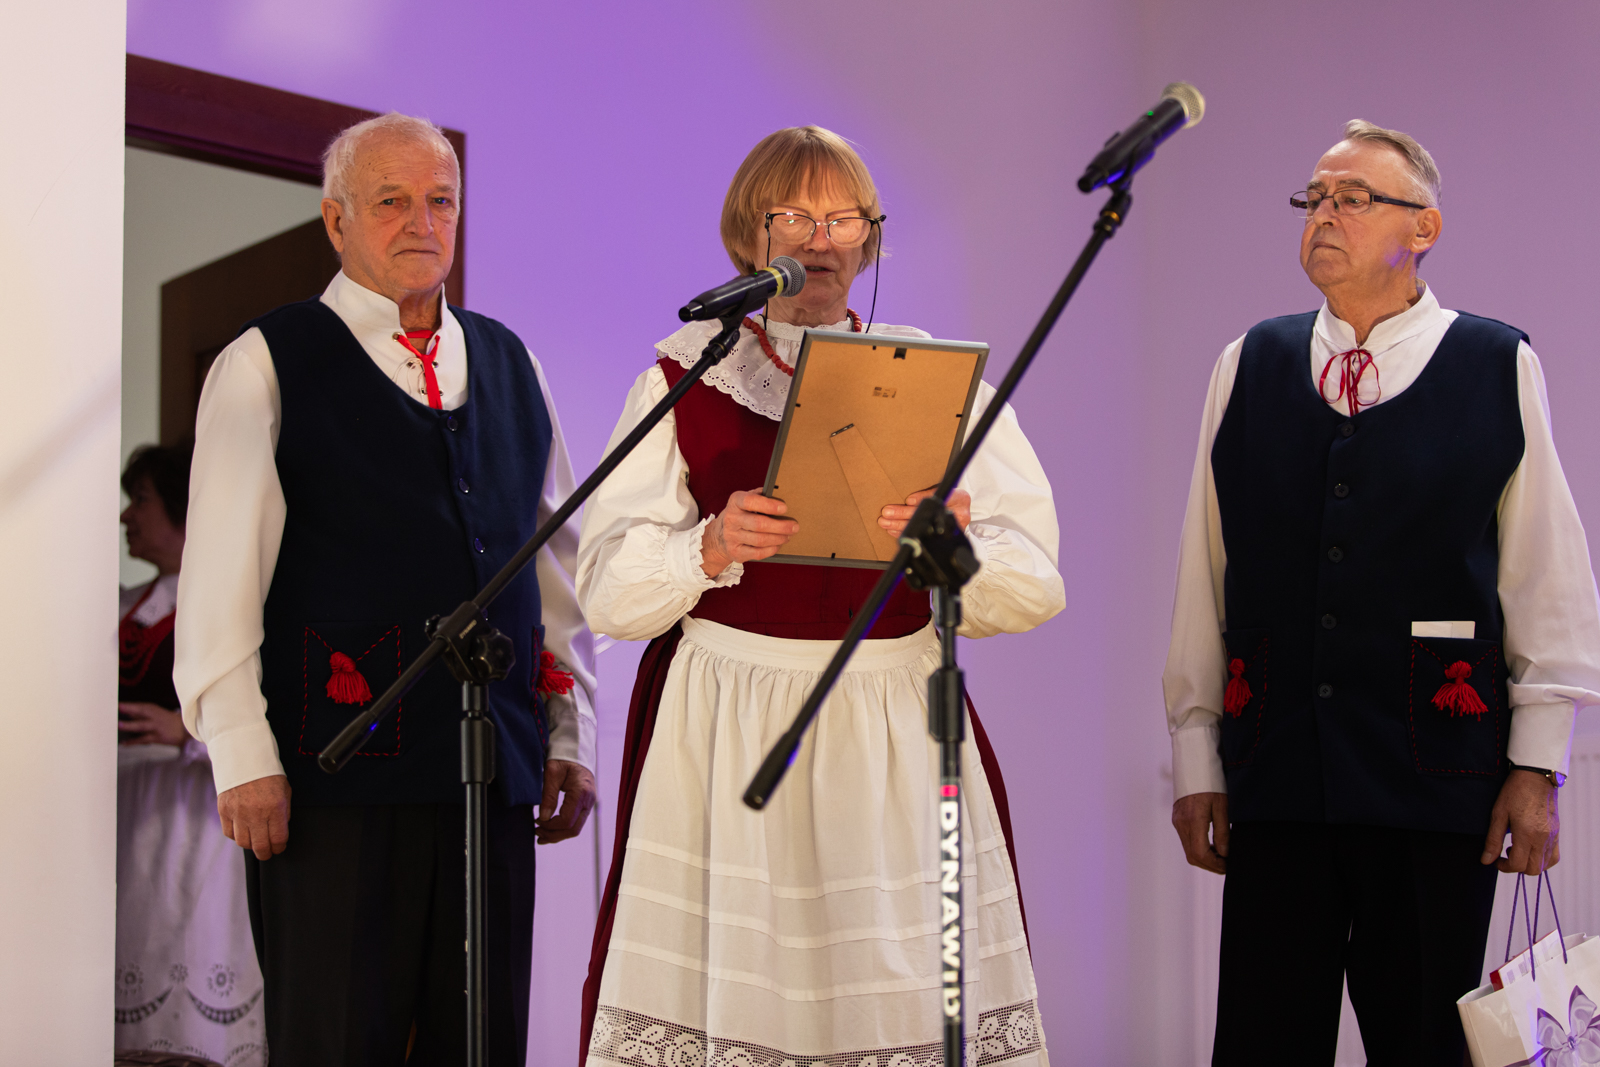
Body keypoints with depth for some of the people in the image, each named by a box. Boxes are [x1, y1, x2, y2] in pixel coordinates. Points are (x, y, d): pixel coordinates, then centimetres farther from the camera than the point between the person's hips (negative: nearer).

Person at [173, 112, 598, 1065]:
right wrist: (242, 759, -9)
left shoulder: (507, 363, 16)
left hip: (495, 771, 5)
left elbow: (557, 558, 18)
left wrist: (572, 736, 13)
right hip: (333, 773, -4)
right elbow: (219, 578, -3)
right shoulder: (266, 366, 1)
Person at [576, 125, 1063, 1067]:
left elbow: (1036, 584, 3)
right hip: (721, 736, -1)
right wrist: (709, 549, -17)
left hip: (892, 732, 1)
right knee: (719, 990, -5)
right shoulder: (684, 378, 9)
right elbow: (606, 590, 1)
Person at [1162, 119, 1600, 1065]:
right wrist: (1197, 758, 6)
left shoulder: (1500, 367, 2)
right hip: (1273, 770, 2)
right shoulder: (1250, 367, 8)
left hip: (1437, 773, -2)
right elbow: (1203, 578, 8)